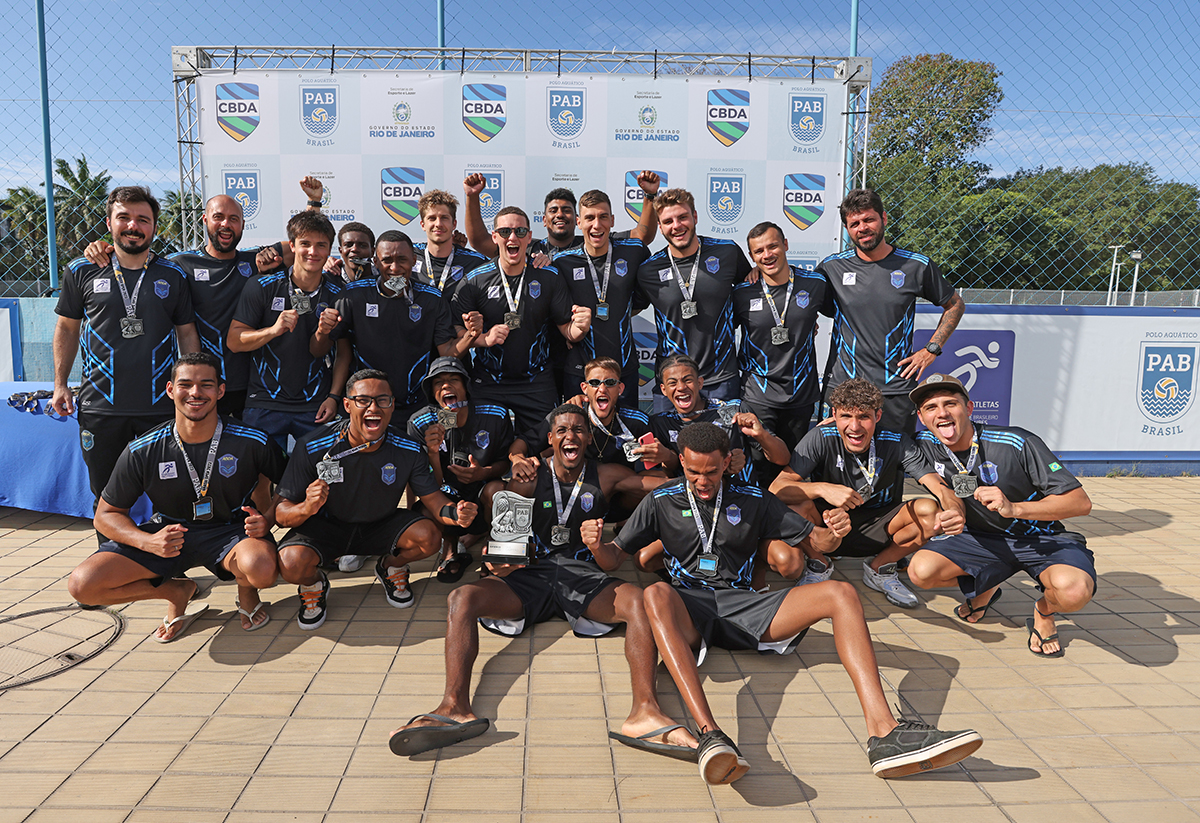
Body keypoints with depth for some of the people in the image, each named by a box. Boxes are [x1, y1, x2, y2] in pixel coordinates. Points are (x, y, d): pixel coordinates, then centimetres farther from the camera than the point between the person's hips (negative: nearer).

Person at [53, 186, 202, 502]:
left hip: (161, 405, 0)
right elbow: (67, 328, 12)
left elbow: (187, 334, 8)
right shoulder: (81, 272, 4)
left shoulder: (173, 276, 4)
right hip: (100, 405, 1)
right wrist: (60, 385, 8)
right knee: (105, 497, 10)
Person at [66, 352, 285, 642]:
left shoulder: (253, 442, -14)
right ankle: (177, 591, 9)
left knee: (261, 569, -38)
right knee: (82, 585, -17)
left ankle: (247, 592, 3)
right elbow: (106, 514, 0)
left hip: (231, 529, -2)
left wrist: (266, 519, -22)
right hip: (169, 532, 3)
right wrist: (148, 542, -20)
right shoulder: (142, 452, -10)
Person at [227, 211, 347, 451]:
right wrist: (273, 330, -21)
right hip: (265, 404, -1)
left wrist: (322, 333, -19)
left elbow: (318, 352, 4)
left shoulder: (337, 295, 3)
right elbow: (234, 341, -4)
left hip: (315, 407, 1)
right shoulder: (261, 287, -2)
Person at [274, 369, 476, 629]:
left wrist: (454, 512, -37)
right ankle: (313, 584, 8)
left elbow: (432, 497, -12)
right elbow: (281, 513, -19)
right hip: (326, 527, -2)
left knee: (429, 536, -24)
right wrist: (306, 508, -44)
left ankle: (390, 568, 12)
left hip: (381, 525, 2)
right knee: (292, 563, -32)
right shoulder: (311, 449, -22)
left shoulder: (409, 451, -16)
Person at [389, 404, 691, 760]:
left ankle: (645, 711, -46)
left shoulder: (605, 477, 11)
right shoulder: (530, 479, 11)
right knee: (462, 598, -26)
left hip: (583, 575, 0)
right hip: (532, 573, 1)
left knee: (639, 600, -31)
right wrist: (499, 562, -11)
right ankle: (455, 708, -40)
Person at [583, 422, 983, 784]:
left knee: (840, 593, -18)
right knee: (656, 593, -39)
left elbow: (815, 540, 14)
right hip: (688, 608, -2)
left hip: (742, 605, 3)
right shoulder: (661, 501, 9)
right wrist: (596, 546, -17)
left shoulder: (753, 500, 14)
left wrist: (834, 533, -11)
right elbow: (614, 559, 8)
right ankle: (710, 734, -54)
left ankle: (883, 732, -33)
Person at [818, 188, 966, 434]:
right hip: (841, 386, 0)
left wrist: (931, 350, 4)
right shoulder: (831, 267, 1)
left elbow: (955, 305, 13)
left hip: (896, 389, 0)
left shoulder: (916, 266, 0)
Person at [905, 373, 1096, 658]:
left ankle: (1044, 613, 5)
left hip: (1042, 538, -4)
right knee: (921, 571, -22)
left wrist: (1014, 508, -37)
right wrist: (953, 512, -17)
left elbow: (1081, 502, -23)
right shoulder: (926, 444, -10)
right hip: (982, 538, 4)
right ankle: (985, 587, 13)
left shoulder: (1018, 443, -23)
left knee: (1072, 590, -36)